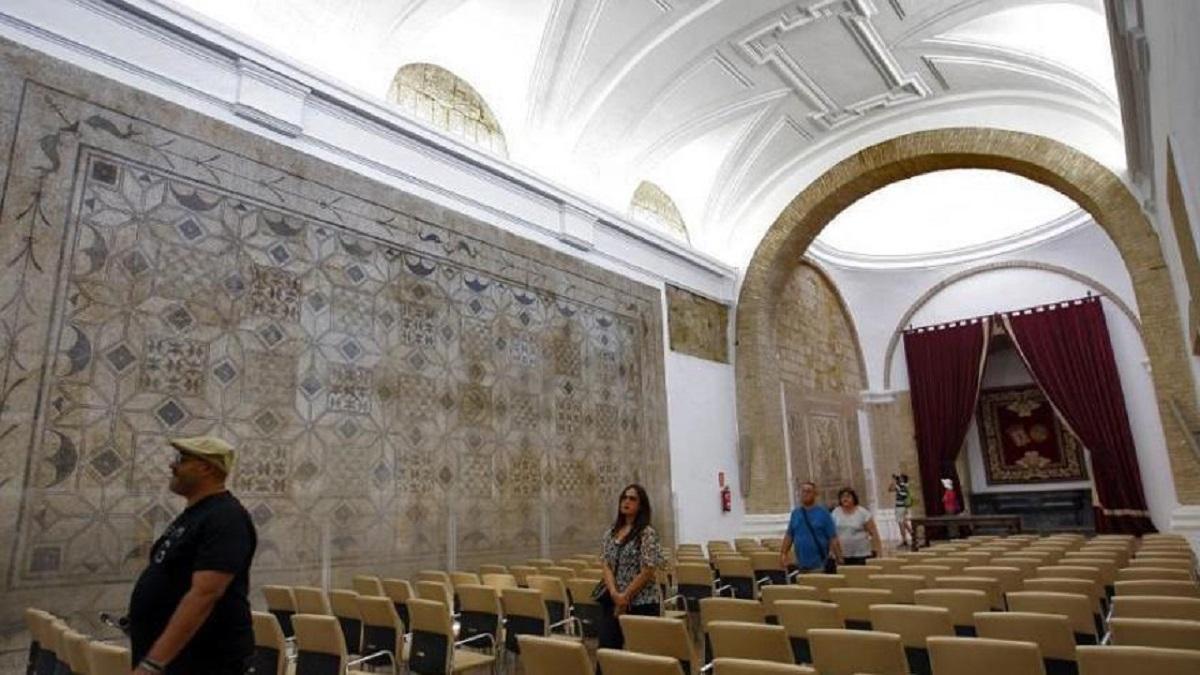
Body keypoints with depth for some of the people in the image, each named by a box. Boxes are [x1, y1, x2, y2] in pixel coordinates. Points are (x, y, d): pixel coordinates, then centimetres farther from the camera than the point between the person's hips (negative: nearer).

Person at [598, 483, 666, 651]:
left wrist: (625, 596, -12)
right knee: (606, 647, 2)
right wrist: (614, 593, -10)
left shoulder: (647, 533, -10)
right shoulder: (611, 532, 8)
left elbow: (648, 570, -14)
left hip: (641, 604, -5)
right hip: (613, 602, 5)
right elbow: (606, 564, 4)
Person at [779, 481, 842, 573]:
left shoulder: (823, 513, -5)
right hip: (801, 564, 4)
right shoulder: (795, 513, 6)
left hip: (819, 565, -4)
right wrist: (783, 553, 2)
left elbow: (833, 538, -7)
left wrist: (839, 560, -10)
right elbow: (789, 535, 11)